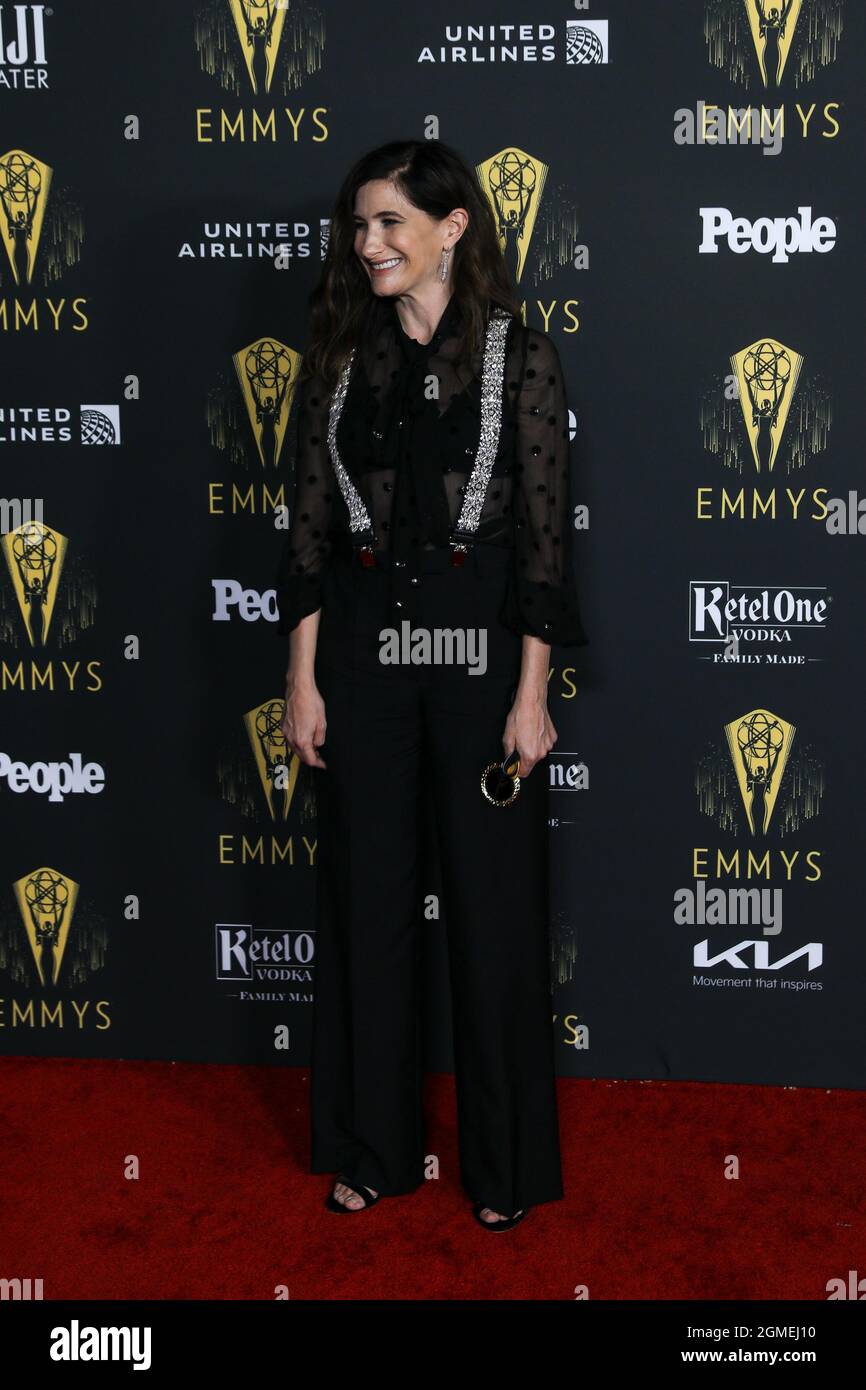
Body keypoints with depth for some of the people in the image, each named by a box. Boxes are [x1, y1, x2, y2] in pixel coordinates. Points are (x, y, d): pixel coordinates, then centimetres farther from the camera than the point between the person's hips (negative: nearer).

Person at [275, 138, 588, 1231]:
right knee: (366, 896, 9)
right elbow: (309, 524, 6)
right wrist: (302, 678, 0)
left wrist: (530, 693, -9)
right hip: (362, 646, 3)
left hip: (478, 645, -3)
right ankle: (373, 1146, 25)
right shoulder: (338, 359, 7)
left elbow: (544, 533, -5)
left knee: (493, 900, 4)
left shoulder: (519, 357, -2)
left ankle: (505, 1160, 21)